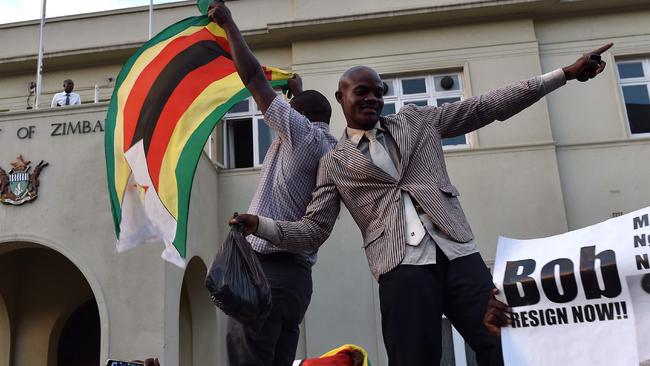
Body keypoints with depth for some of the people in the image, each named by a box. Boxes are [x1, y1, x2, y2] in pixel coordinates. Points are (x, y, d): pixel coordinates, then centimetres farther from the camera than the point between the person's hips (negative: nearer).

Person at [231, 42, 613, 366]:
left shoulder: (417, 120, 18)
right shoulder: (334, 163, 13)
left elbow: (488, 106, 17)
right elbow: (313, 230, 10)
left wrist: (564, 73, 13)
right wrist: (259, 224, -8)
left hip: (459, 254, 2)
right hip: (402, 267, -2)